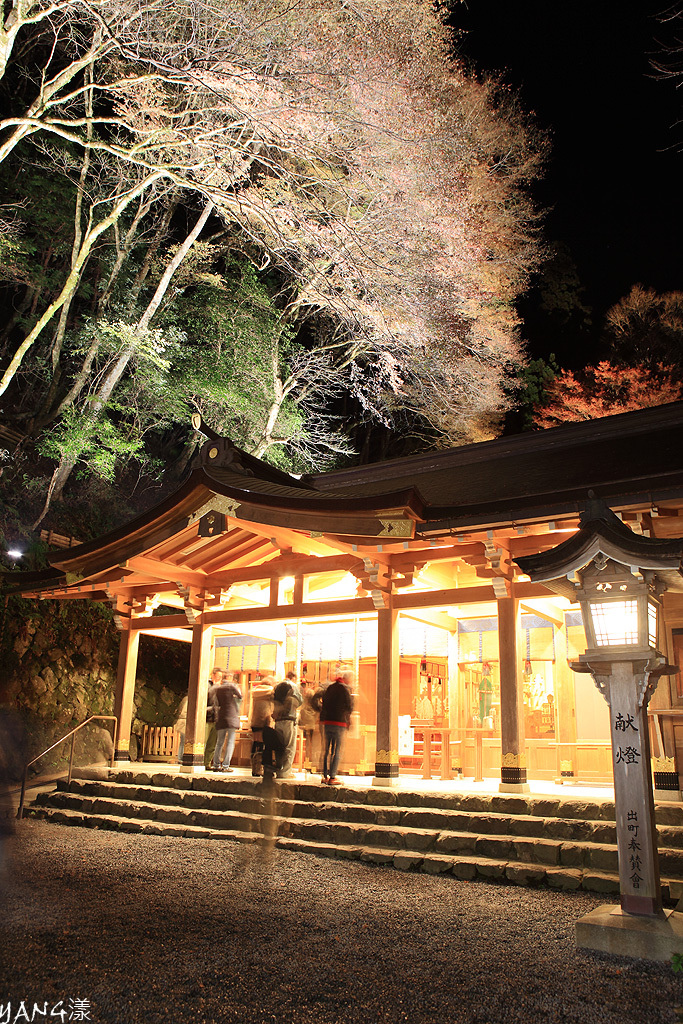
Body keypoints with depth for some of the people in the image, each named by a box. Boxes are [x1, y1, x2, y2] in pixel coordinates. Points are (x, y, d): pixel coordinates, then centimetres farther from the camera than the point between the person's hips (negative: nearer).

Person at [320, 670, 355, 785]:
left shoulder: (330, 687, 14)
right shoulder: (345, 689, -8)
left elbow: (324, 702, 17)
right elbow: (350, 707, -9)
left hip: (327, 721, 7)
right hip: (339, 722, -7)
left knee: (328, 750, 14)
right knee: (337, 751, -2)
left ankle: (325, 776, 17)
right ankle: (332, 777, -4)